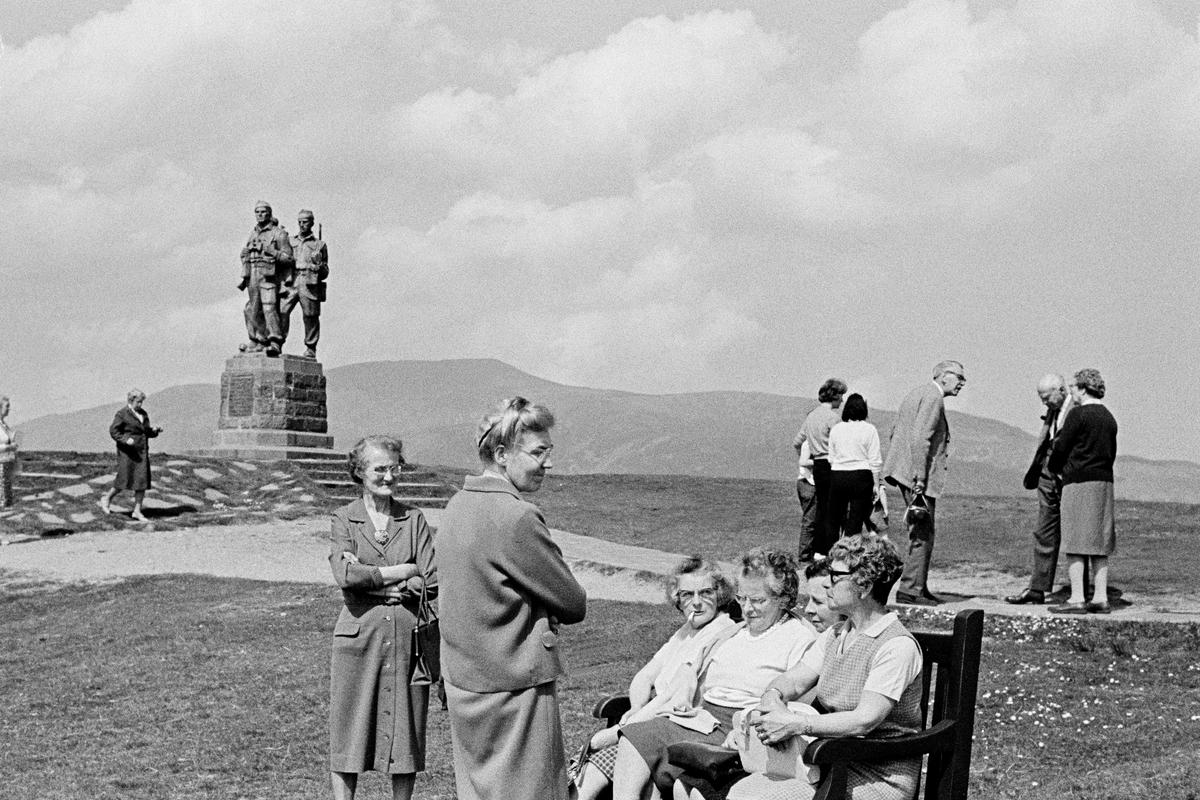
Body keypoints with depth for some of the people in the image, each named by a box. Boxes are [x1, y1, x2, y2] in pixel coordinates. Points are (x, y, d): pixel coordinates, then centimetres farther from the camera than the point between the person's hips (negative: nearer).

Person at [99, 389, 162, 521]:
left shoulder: (143, 414, 14)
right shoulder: (122, 414, -7)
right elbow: (113, 430, -9)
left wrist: (154, 431, 1)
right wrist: (125, 440, -23)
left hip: (142, 451, 6)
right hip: (127, 452, -6)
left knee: (142, 482, 1)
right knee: (124, 480, -5)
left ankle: (137, 511, 6)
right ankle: (107, 498, 21)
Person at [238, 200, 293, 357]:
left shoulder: (278, 233, -2)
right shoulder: (253, 233, 17)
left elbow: (287, 257, -5)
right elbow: (245, 255, 21)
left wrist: (272, 252, -18)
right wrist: (244, 278, 16)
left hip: (269, 276, -7)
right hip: (253, 277, 7)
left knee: (269, 308, -17)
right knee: (252, 310, 7)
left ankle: (275, 344, -21)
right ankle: (258, 342, 17)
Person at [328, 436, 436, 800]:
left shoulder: (414, 520, 9)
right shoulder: (343, 520, 4)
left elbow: (431, 582, -2)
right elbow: (345, 576, -12)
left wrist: (372, 579, -8)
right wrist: (402, 571, -8)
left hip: (407, 636, 2)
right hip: (359, 634, -2)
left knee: (405, 729, 5)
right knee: (348, 730, 0)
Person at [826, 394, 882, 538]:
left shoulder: (835, 429, 6)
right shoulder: (869, 429, -4)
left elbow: (831, 458, 9)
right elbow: (875, 461, -4)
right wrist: (876, 484, 2)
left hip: (837, 476, 3)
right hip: (861, 476, -3)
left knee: (834, 520, 11)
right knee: (855, 521, 0)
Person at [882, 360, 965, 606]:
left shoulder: (918, 393, 20)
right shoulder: (933, 398, -12)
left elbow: (894, 432, 23)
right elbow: (920, 438, -22)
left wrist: (898, 468, 23)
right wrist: (919, 478, -24)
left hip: (905, 473, 10)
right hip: (917, 475, -10)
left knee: (922, 533, 16)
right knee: (922, 534, -7)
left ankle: (919, 587, 20)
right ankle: (909, 590, -7)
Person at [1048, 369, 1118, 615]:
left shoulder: (1078, 414, -9)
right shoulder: (1109, 418, 14)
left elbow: (1061, 448, -8)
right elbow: (1111, 454, 17)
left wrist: (1053, 467, 10)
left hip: (1079, 481, -7)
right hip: (1104, 483, 7)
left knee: (1075, 544, -6)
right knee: (1099, 545, 10)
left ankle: (1077, 599, -9)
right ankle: (1100, 598, 9)